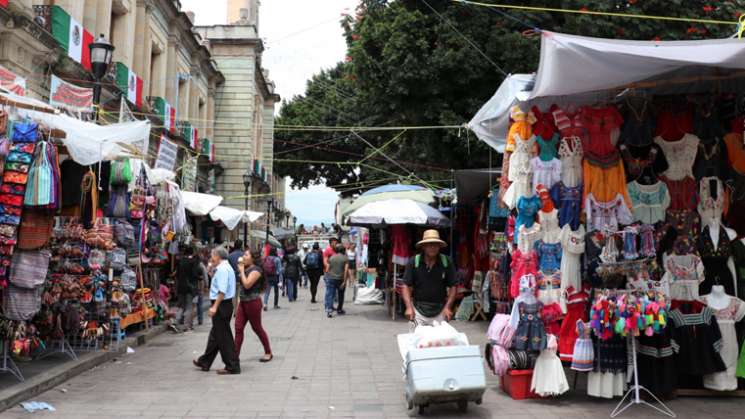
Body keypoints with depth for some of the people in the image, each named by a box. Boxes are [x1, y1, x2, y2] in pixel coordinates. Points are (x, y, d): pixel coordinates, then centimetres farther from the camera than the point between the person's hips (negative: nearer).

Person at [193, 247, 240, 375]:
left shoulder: (222, 269, -18)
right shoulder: (227, 267, 16)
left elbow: (222, 291, -26)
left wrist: (215, 307, -27)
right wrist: (211, 270, 18)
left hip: (221, 305, -11)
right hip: (226, 304, 11)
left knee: (223, 337, -4)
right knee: (215, 334, 19)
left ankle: (232, 367, 1)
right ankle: (205, 362, 32)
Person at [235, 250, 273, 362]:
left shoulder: (255, 270, -14)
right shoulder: (245, 269, 11)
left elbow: (247, 284, -24)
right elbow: (241, 283, 9)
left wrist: (241, 270, -17)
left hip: (253, 302, -8)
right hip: (243, 302, 8)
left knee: (257, 328, 4)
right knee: (238, 328, 1)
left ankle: (268, 353, 19)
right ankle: (235, 355, 3)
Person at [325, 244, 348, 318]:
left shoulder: (331, 257, 5)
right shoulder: (345, 258, -2)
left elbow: (327, 269, 3)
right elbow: (346, 270, -11)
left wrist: (327, 276, 16)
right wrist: (344, 281, -12)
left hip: (331, 278, 1)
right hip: (340, 279, -1)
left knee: (330, 294, -2)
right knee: (340, 295, 15)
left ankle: (329, 309, -18)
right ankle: (339, 310, 26)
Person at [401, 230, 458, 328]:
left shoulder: (447, 262, -1)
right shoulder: (413, 262, -3)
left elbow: (453, 287, 2)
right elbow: (406, 286, -2)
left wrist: (447, 307, -8)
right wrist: (409, 307, -14)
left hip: (439, 311, 1)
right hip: (418, 310, -1)